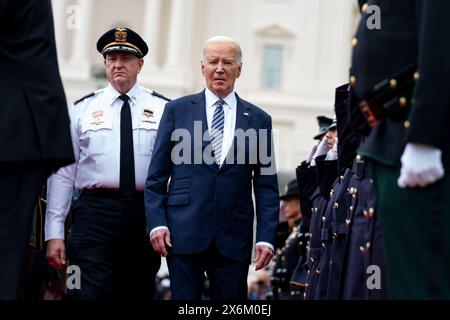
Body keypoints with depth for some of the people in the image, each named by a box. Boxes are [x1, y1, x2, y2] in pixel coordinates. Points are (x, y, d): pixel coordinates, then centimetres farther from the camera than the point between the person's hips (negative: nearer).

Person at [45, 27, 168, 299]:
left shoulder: (164, 109, 8)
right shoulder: (83, 109, 8)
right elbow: (63, 173, 6)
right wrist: (54, 233, -1)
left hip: (145, 216, 1)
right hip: (95, 213, -1)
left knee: (140, 293, 7)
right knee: (89, 294, -14)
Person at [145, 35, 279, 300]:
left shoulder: (258, 119, 9)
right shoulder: (177, 110, 7)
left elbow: (267, 186, 8)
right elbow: (156, 176, 7)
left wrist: (266, 237, 0)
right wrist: (156, 223, -4)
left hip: (233, 238, 1)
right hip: (184, 233, -1)